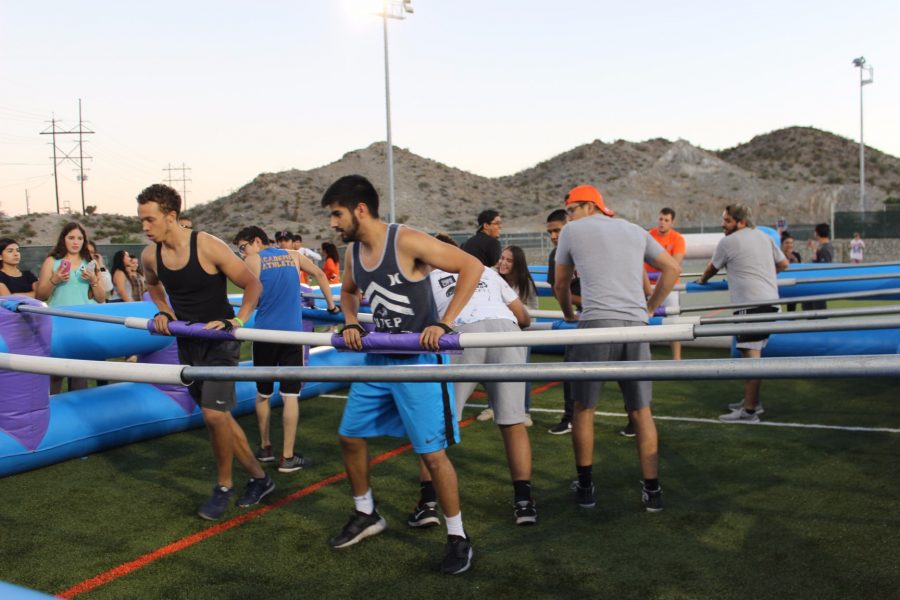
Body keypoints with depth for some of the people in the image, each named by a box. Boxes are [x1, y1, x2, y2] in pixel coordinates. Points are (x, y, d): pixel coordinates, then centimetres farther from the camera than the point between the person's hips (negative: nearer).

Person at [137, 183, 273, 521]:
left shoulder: (208, 247, -19)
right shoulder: (150, 256, -3)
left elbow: (253, 285, -12)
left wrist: (236, 322, -23)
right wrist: (164, 313, 4)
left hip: (219, 342, -6)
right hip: (187, 343, 6)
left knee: (213, 414, -16)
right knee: (218, 416, 11)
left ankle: (224, 486, 7)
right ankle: (259, 478, 26)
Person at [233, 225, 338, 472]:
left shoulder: (252, 261, 1)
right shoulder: (293, 256, 12)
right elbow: (319, 274, 24)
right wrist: (331, 305, 33)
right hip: (292, 332, 1)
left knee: (263, 393, 16)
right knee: (290, 395, 1)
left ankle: (265, 448, 27)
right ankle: (287, 457, 1)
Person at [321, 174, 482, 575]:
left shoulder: (407, 242, -19)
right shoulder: (352, 252, 4)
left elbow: (471, 266, -22)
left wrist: (444, 323, -26)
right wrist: (350, 323, 3)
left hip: (418, 360, -7)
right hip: (377, 360, 8)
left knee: (433, 453, -5)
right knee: (350, 436, 13)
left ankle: (457, 537, 13)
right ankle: (366, 515, 35)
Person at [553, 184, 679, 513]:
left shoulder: (572, 231, 12)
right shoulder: (636, 231, 22)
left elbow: (560, 285, 20)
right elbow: (672, 269, 21)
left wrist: (569, 314, 37)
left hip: (597, 323, -3)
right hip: (636, 326, 4)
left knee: (584, 408, 10)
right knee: (641, 411, 10)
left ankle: (585, 487, 17)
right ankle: (652, 491, 13)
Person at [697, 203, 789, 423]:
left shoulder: (727, 242, -1)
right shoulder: (765, 237, 18)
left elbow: (712, 269, 13)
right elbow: (783, 263, 25)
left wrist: (701, 280, 33)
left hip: (750, 303, -8)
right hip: (770, 300, 8)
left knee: (750, 355, -10)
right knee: (755, 353, 17)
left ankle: (749, 411, -10)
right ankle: (752, 401, 25)